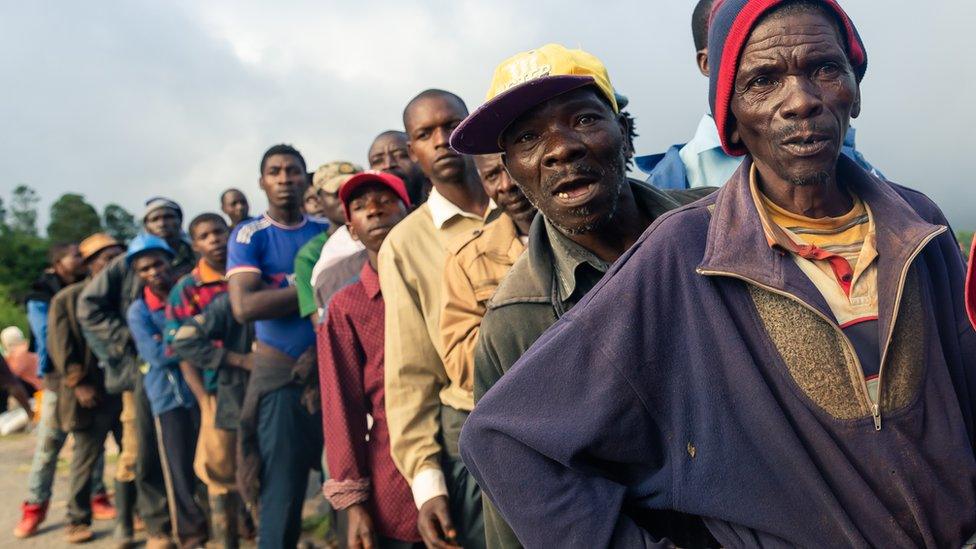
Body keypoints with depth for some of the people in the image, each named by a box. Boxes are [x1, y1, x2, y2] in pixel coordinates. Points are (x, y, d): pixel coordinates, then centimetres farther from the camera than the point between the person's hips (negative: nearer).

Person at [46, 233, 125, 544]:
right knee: (86, 461, 6)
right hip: (92, 395, -4)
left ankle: (128, 515, 22)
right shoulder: (67, 299, 0)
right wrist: (79, 384, -13)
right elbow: (61, 347, -6)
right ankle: (78, 521, 20)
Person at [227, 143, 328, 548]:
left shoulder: (326, 234, 10)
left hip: (332, 370, 3)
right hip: (280, 376, -2)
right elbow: (244, 307, -15)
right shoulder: (249, 236, 1)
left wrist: (320, 349, -13)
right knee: (282, 495, 2)